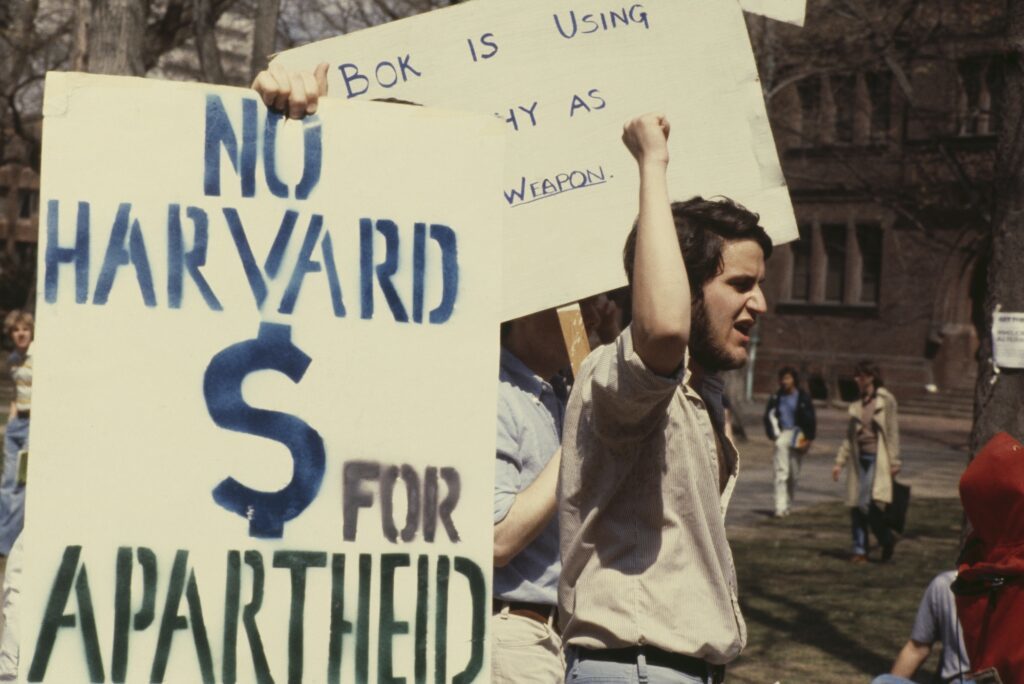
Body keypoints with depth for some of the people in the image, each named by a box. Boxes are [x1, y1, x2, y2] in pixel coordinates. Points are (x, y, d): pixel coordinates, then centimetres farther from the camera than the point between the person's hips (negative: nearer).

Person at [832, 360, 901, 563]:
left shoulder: (886, 400, -3)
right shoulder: (857, 404, 14)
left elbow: (892, 432, -4)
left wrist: (894, 462, -8)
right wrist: (840, 462, 12)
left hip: (877, 458, -6)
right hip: (859, 459, 6)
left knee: (867, 503, -16)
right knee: (856, 505, 2)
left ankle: (887, 540, 4)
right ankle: (860, 549, 8)